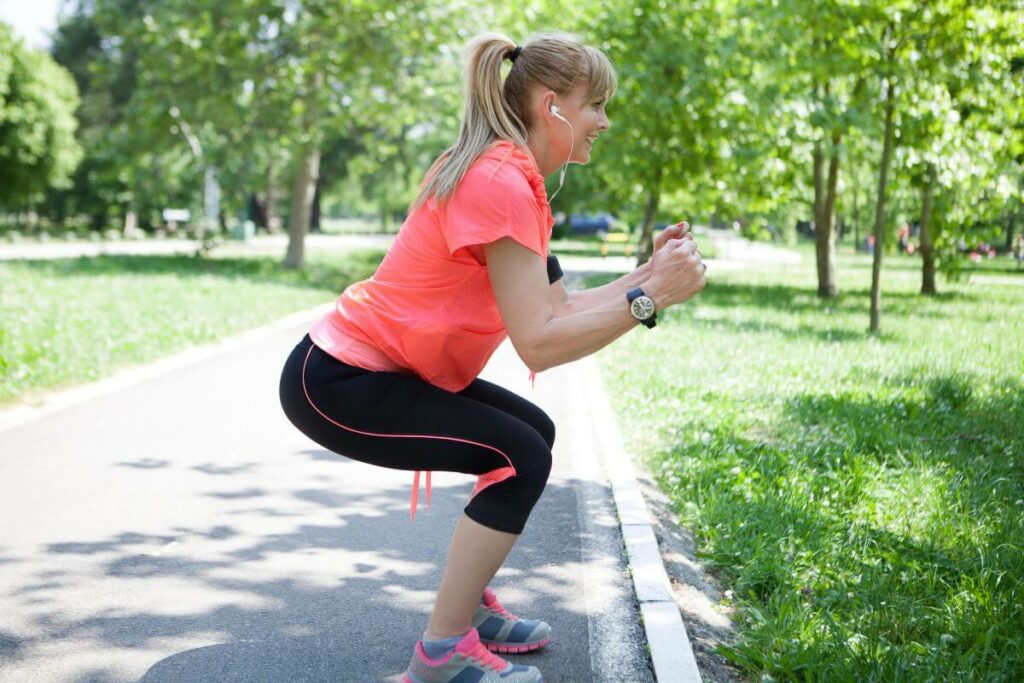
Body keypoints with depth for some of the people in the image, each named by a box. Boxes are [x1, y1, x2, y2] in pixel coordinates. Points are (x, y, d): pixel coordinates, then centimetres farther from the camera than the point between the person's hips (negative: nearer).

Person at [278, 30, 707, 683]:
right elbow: (539, 343, -27)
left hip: (377, 366, 10)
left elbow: (556, 308, 7)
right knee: (521, 457, -14)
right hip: (336, 384, -10)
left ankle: (471, 607, 22)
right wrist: (649, 297, -24)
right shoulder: (501, 184, -22)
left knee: (535, 432, 13)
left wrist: (649, 273, 1)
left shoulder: (511, 178, 10)